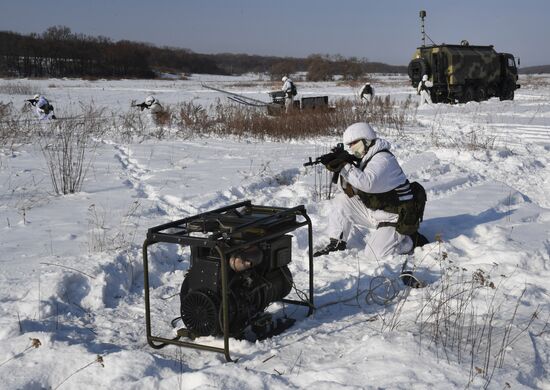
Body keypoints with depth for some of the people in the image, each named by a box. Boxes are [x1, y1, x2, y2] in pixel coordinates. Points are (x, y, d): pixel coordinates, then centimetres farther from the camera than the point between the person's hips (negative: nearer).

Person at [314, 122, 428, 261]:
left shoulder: (382, 158, -21)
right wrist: (342, 167, -15)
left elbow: (367, 183, -39)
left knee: (374, 254, -17)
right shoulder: (365, 158, 7)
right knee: (341, 201, 1)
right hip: (374, 211, 9)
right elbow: (350, 191, 2)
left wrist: (343, 166, -35)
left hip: (396, 217, -9)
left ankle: (412, 240, 5)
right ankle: (337, 244, 8)